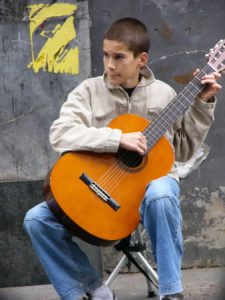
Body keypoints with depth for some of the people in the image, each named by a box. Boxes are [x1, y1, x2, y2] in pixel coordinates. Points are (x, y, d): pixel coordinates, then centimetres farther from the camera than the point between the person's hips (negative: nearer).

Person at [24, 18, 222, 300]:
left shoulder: (163, 93, 5)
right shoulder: (89, 91, 0)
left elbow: (184, 149, 10)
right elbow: (59, 134, -17)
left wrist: (202, 104, 1)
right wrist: (118, 139, -25)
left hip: (151, 180, -1)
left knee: (160, 195, -40)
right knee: (37, 219, -18)